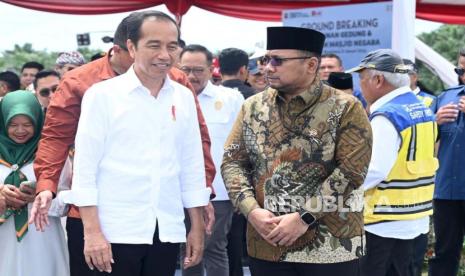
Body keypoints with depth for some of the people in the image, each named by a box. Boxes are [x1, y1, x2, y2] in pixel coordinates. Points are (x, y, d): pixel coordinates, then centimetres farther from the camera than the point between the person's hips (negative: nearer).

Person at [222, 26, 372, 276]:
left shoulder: (346, 109, -5)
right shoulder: (252, 107, 7)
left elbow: (351, 171, -12)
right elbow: (232, 162, 6)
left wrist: (304, 218, -17)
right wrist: (252, 211, -10)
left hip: (331, 246, -3)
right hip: (267, 244, 4)